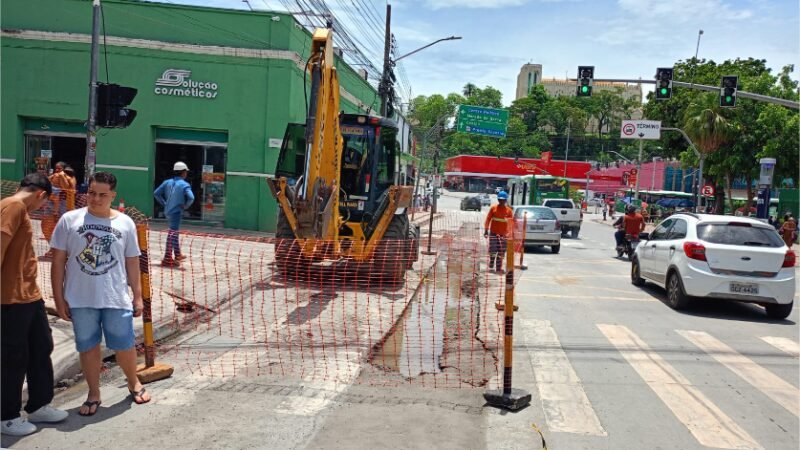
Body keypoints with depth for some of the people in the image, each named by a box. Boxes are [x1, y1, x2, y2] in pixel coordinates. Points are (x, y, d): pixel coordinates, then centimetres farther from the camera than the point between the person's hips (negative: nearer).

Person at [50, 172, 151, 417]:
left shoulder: (125, 223, 0)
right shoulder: (69, 220, -3)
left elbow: (132, 262, 6)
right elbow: (58, 261, 0)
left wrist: (138, 296, 5)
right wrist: (59, 298, -2)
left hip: (116, 298, 0)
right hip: (80, 300, 0)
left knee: (124, 345, 8)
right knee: (88, 347, 11)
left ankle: (134, 383, 33)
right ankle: (93, 394, 28)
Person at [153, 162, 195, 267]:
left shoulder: (167, 182, 6)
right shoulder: (184, 184, -12)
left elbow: (156, 193, 6)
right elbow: (191, 198, -26)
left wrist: (164, 204, 11)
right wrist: (185, 206, -8)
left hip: (168, 211, 7)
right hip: (176, 212, -7)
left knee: (174, 232, 22)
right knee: (172, 234, -4)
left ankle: (177, 254, 34)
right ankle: (168, 259, -3)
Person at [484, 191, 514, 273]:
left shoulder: (509, 210, 2)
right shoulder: (493, 208, 1)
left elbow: (511, 222, 3)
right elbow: (488, 219, 1)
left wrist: (509, 232, -6)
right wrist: (486, 230, -5)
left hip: (503, 234, 1)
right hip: (493, 233, -1)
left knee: (501, 253, 4)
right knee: (493, 251, -6)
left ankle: (498, 268, 13)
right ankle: (491, 266, 18)